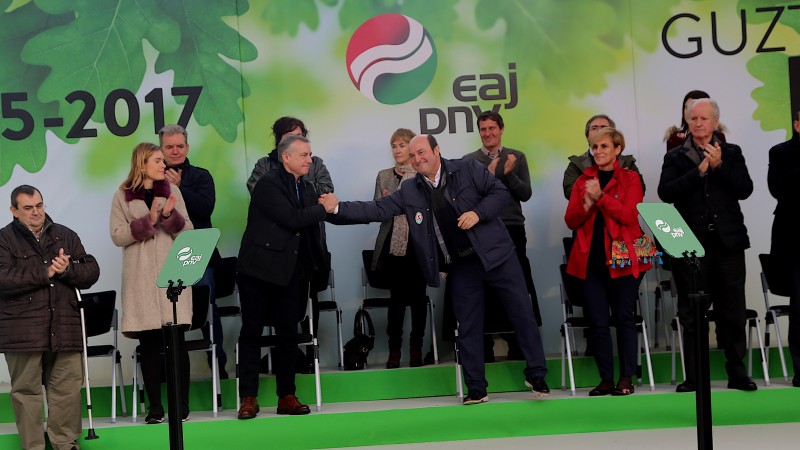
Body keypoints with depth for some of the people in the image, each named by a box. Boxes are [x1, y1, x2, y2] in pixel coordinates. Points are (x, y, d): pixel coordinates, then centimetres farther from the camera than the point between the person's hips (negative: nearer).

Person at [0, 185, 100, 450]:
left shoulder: (66, 236, 14)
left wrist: (67, 270, -11)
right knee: (26, 390, 1)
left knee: (68, 387, 3)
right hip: (22, 330, -3)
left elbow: (91, 272, 9)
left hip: (64, 327, 3)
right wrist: (45, 272, -12)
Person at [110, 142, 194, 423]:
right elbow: (117, 236, -3)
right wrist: (147, 221, -14)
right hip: (141, 278, 0)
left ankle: (182, 405, 5)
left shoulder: (172, 191, 9)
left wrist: (170, 215, -13)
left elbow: (188, 231, 5)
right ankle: (155, 406, 10)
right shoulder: (123, 196, 5)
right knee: (148, 344, 2)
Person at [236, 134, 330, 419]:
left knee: (288, 334, 6)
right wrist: (324, 209, -10)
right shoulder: (268, 184, -10)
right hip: (259, 269, -6)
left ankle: (286, 396, 14)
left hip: (291, 272, 6)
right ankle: (248, 398, 6)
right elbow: (292, 219, -20)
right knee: (251, 332, 1)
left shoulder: (306, 187, 13)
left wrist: (315, 268, 7)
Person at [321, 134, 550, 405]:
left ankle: (536, 375, 15)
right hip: (460, 265, 3)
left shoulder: (468, 169, -5)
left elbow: (500, 191, -3)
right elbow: (378, 210, -2)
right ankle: (476, 389, 15)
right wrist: (337, 208, -12)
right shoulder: (410, 191, 2)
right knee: (468, 327, 5)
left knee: (522, 312, 1)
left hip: (494, 253, -2)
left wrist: (478, 213, -19)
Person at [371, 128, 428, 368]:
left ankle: (416, 347, 11)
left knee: (418, 296, 3)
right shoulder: (383, 176, 10)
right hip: (393, 243, 1)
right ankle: (394, 348, 8)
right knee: (397, 296, 2)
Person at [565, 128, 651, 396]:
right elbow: (571, 221, 6)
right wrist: (587, 203, -12)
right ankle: (606, 379, 9)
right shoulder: (583, 180, 13)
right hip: (591, 260, 3)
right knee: (597, 321, 2)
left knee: (624, 318, 0)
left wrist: (600, 197, -18)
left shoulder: (630, 179, 5)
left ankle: (626, 379, 6)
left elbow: (630, 215, -10)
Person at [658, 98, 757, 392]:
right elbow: (666, 192, -9)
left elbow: (745, 189, -3)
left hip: (728, 242, 1)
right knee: (691, 314, 3)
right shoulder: (676, 157, 7)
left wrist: (718, 166, -13)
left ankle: (736, 373, 16)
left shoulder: (731, 153, 10)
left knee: (733, 312, 6)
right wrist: (700, 170, -13)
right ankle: (693, 377, 8)